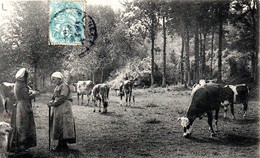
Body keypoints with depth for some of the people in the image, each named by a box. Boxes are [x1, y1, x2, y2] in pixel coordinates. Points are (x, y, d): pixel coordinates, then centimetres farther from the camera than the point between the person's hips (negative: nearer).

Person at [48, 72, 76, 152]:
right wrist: (52, 101, -1)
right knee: (58, 125, 10)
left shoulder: (64, 86, -12)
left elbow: (62, 98, -20)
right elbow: (55, 96, 19)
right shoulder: (57, 86, 19)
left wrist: (53, 104, -18)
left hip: (64, 108, -10)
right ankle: (63, 145, 15)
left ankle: (62, 146, -5)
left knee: (61, 125, -9)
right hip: (58, 108, 10)